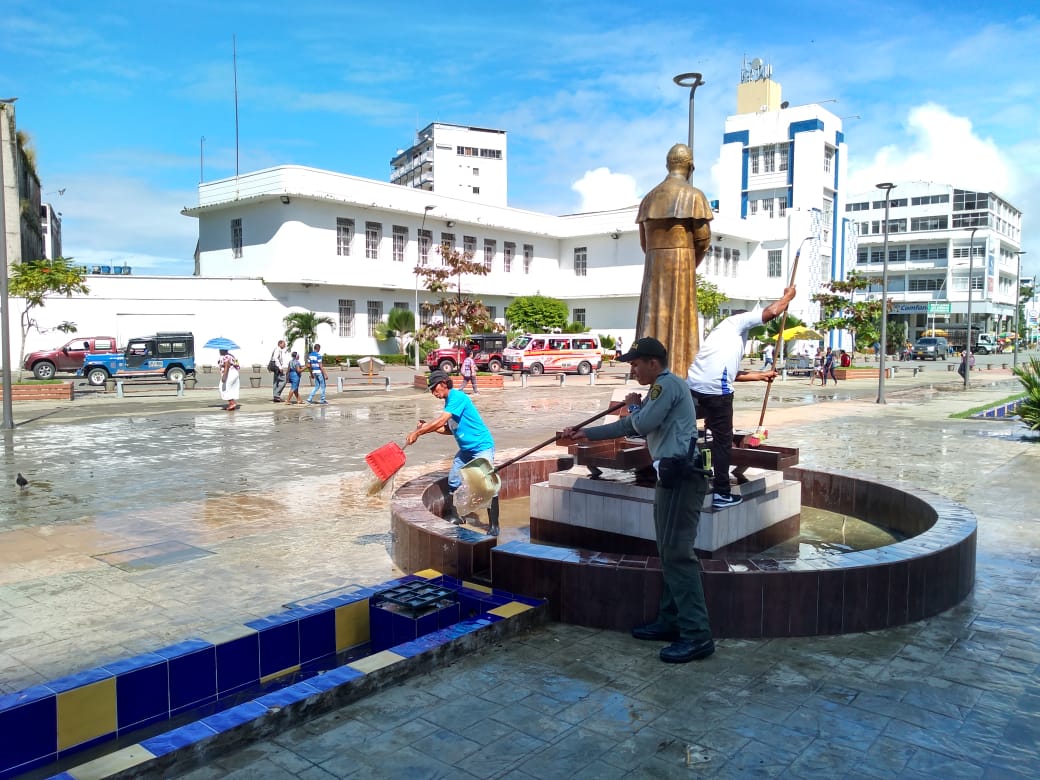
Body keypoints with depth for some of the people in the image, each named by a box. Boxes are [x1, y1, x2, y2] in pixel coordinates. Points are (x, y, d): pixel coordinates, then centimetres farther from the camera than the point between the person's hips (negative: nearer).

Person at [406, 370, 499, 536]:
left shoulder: (457, 397, -18)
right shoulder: (449, 402, 11)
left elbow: (441, 421, -25)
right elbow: (450, 429, 15)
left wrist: (417, 433, -18)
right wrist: (428, 428, 3)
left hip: (482, 446, -10)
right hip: (465, 449, 10)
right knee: (453, 482, 12)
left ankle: (494, 525, -9)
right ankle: (455, 517, 28)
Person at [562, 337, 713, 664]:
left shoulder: (667, 384, -10)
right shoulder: (663, 387, 22)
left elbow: (641, 425, -18)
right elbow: (631, 426, 26)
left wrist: (635, 405, 4)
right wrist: (585, 433, 26)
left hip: (680, 477, -11)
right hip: (672, 476, 11)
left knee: (677, 553, -11)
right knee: (670, 552, 13)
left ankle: (697, 635, -10)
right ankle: (670, 622, 19)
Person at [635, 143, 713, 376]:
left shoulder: (650, 197, 15)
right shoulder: (693, 195, -3)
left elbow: (644, 242, 14)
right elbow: (703, 239, -6)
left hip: (653, 268, 5)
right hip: (682, 264, -5)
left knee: (655, 319, 5)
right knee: (679, 321, -6)